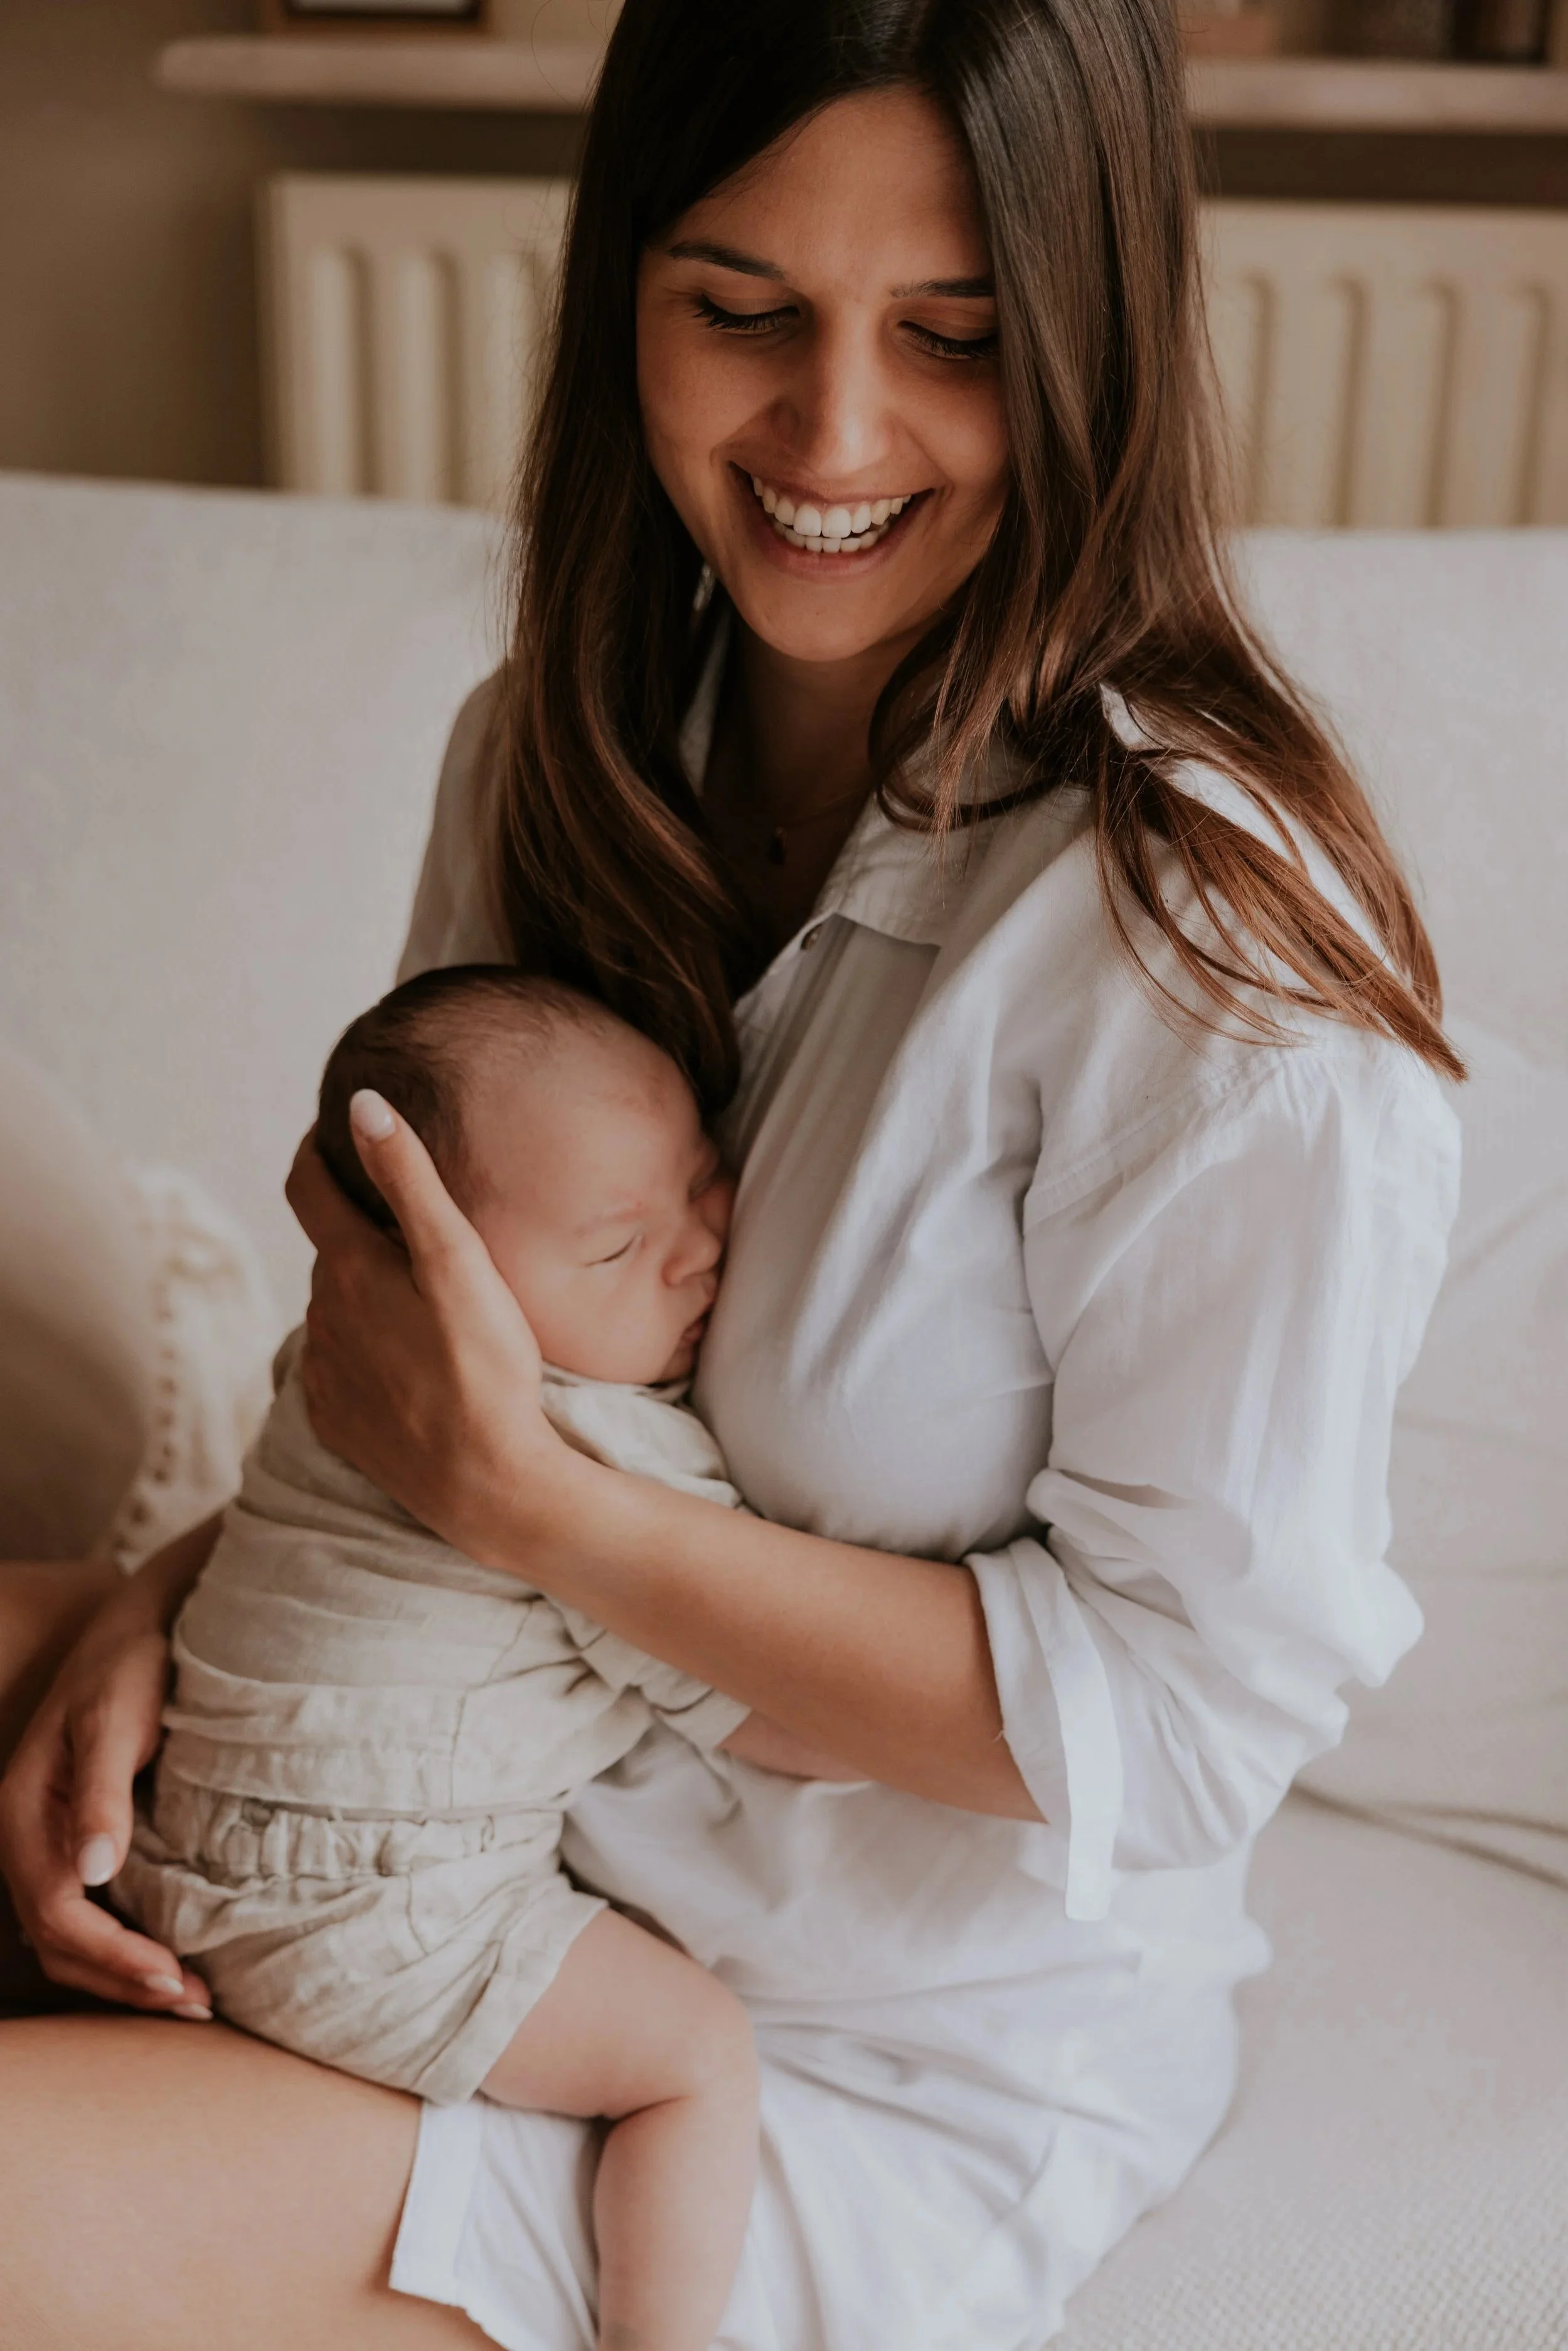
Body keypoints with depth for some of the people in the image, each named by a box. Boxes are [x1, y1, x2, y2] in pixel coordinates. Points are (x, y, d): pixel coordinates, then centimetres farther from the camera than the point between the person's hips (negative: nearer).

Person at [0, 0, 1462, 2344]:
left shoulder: (1215, 941, -24)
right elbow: (424, 1349, 8)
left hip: (912, 2056, -6)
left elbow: (1189, 1715, -21)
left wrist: (528, 1501, -25)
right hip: (473, 1826, 7)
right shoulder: (552, 750, -3)